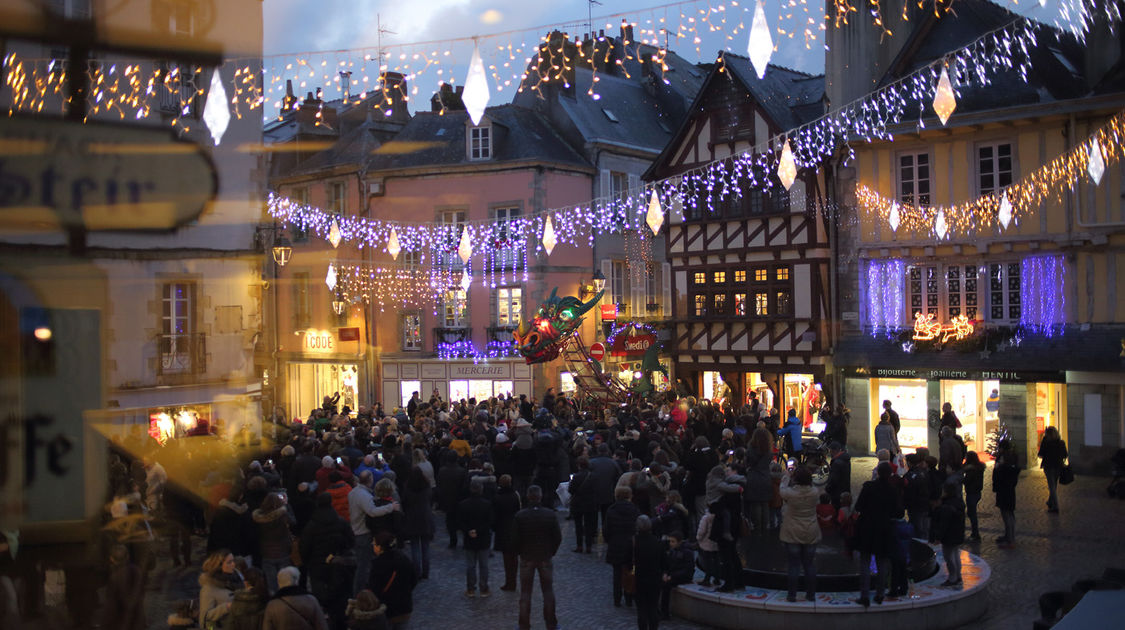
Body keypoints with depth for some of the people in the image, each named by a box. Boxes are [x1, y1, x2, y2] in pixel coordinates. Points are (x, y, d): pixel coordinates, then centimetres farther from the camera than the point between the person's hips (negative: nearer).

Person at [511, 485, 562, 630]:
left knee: (525, 593, 9)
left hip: (526, 558, -1)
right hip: (545, 558, 1)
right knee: (548, 592, 13)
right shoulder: (551, 515, -10)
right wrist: (551, 552, 9)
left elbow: (515, 539, -10)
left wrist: (520, 552, 7)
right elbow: (558, 537, -6)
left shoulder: (520, 516, -13)